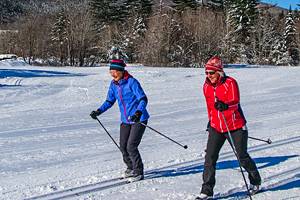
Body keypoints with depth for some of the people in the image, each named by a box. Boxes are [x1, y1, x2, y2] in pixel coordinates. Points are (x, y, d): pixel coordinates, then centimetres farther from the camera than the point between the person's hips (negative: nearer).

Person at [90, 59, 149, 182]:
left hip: (139, 119, -7)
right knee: (123, 147, 7)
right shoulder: (114, 84, 4)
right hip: (125, 120, 7)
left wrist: (138, 113, -37)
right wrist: (99, 111, 1)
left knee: (131, 146, -12)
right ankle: (131, 168, 30)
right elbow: (110, 101, 15)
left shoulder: (131, 82, -17)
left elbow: (143, 99, -21)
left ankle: (139, 172, 4)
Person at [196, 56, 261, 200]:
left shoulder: (230, 83, -14)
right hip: (216, 127, 4)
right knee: (210, 157, -8)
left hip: (236, 126, -4)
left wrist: (225, 106, -48)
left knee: (242, 156, 7)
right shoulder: (206, 87, 3)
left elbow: (235, 102, -28)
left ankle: (255, 182, 33)